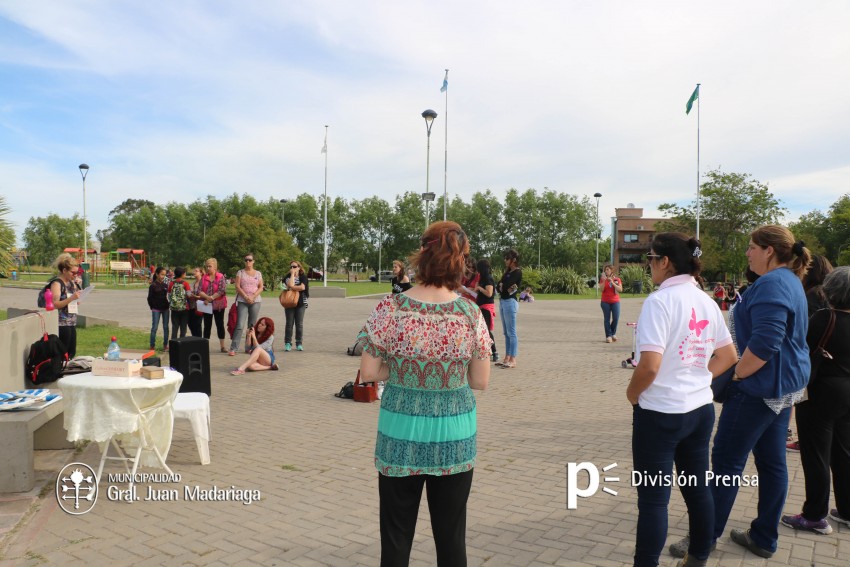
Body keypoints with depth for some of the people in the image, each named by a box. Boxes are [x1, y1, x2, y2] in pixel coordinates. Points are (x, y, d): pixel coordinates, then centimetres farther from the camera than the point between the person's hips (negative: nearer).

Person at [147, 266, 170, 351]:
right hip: (156, 309, -4)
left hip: (165, 309, 4)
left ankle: (165, 345, 15)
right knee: (154, 327, -1)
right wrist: (152, 307, -1)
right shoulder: (153, 285, -4)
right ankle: (152, 346, 7)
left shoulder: (165, 285, 7)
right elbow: (150, 298, -1)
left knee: (166, 327, 7)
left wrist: (168, 306, 1)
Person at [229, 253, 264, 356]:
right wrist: (246, 297, -14)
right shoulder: (240, 272, 7)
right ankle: (233, 348, -9)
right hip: (242, 301, -2)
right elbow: (237, 286, -2)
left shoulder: (258, 273, 11)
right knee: (240, 325, -9)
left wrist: (253, 297, -10)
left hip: (255, 301, 2)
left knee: (253, 325, 4)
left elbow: (261, 287, 5)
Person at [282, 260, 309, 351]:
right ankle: (288, 343, 5)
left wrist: (291, 287, -10)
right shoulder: (288, 277, 6)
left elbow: (302, 287, -14)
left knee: (299, 324, 2)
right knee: (289, 323, 1)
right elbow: (290, 285, -15)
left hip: (300, 303, 0)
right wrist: (292, 274, -9)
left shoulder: (303, 277, 4)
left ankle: (299, 343, 9)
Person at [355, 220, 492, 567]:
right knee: (451, 534, 16)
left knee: (396, 533, 15)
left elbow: (368, 373, -7)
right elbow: (481, 381, -3)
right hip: (454, 435, 1)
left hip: (401, 433, -1)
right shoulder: (471, 314, -9)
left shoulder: (390, 309, -12)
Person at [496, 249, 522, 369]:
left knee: (511, 332, -7)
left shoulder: (517, 272, -9)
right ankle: (507, 358, 15)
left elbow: (505, 285, -20)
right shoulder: (508, 271, 17)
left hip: (510, 302, -9)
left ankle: (513, 360, -5)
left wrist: (502, 285, 1)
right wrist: (504, 287, -11)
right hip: (502, 301, 9)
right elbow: (498, 286, 10)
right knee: (506, 333, 10)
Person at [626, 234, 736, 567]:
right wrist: (698, 379, 13)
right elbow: (728, 356, 13)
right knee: (698, 489, 20)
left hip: (661, 412, -8)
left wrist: (632, 394, -8)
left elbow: (649, 365, -24)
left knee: (653, 498, 3)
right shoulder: (706, 302, 5)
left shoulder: (660, 301, -18)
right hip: (700, 408, 8)